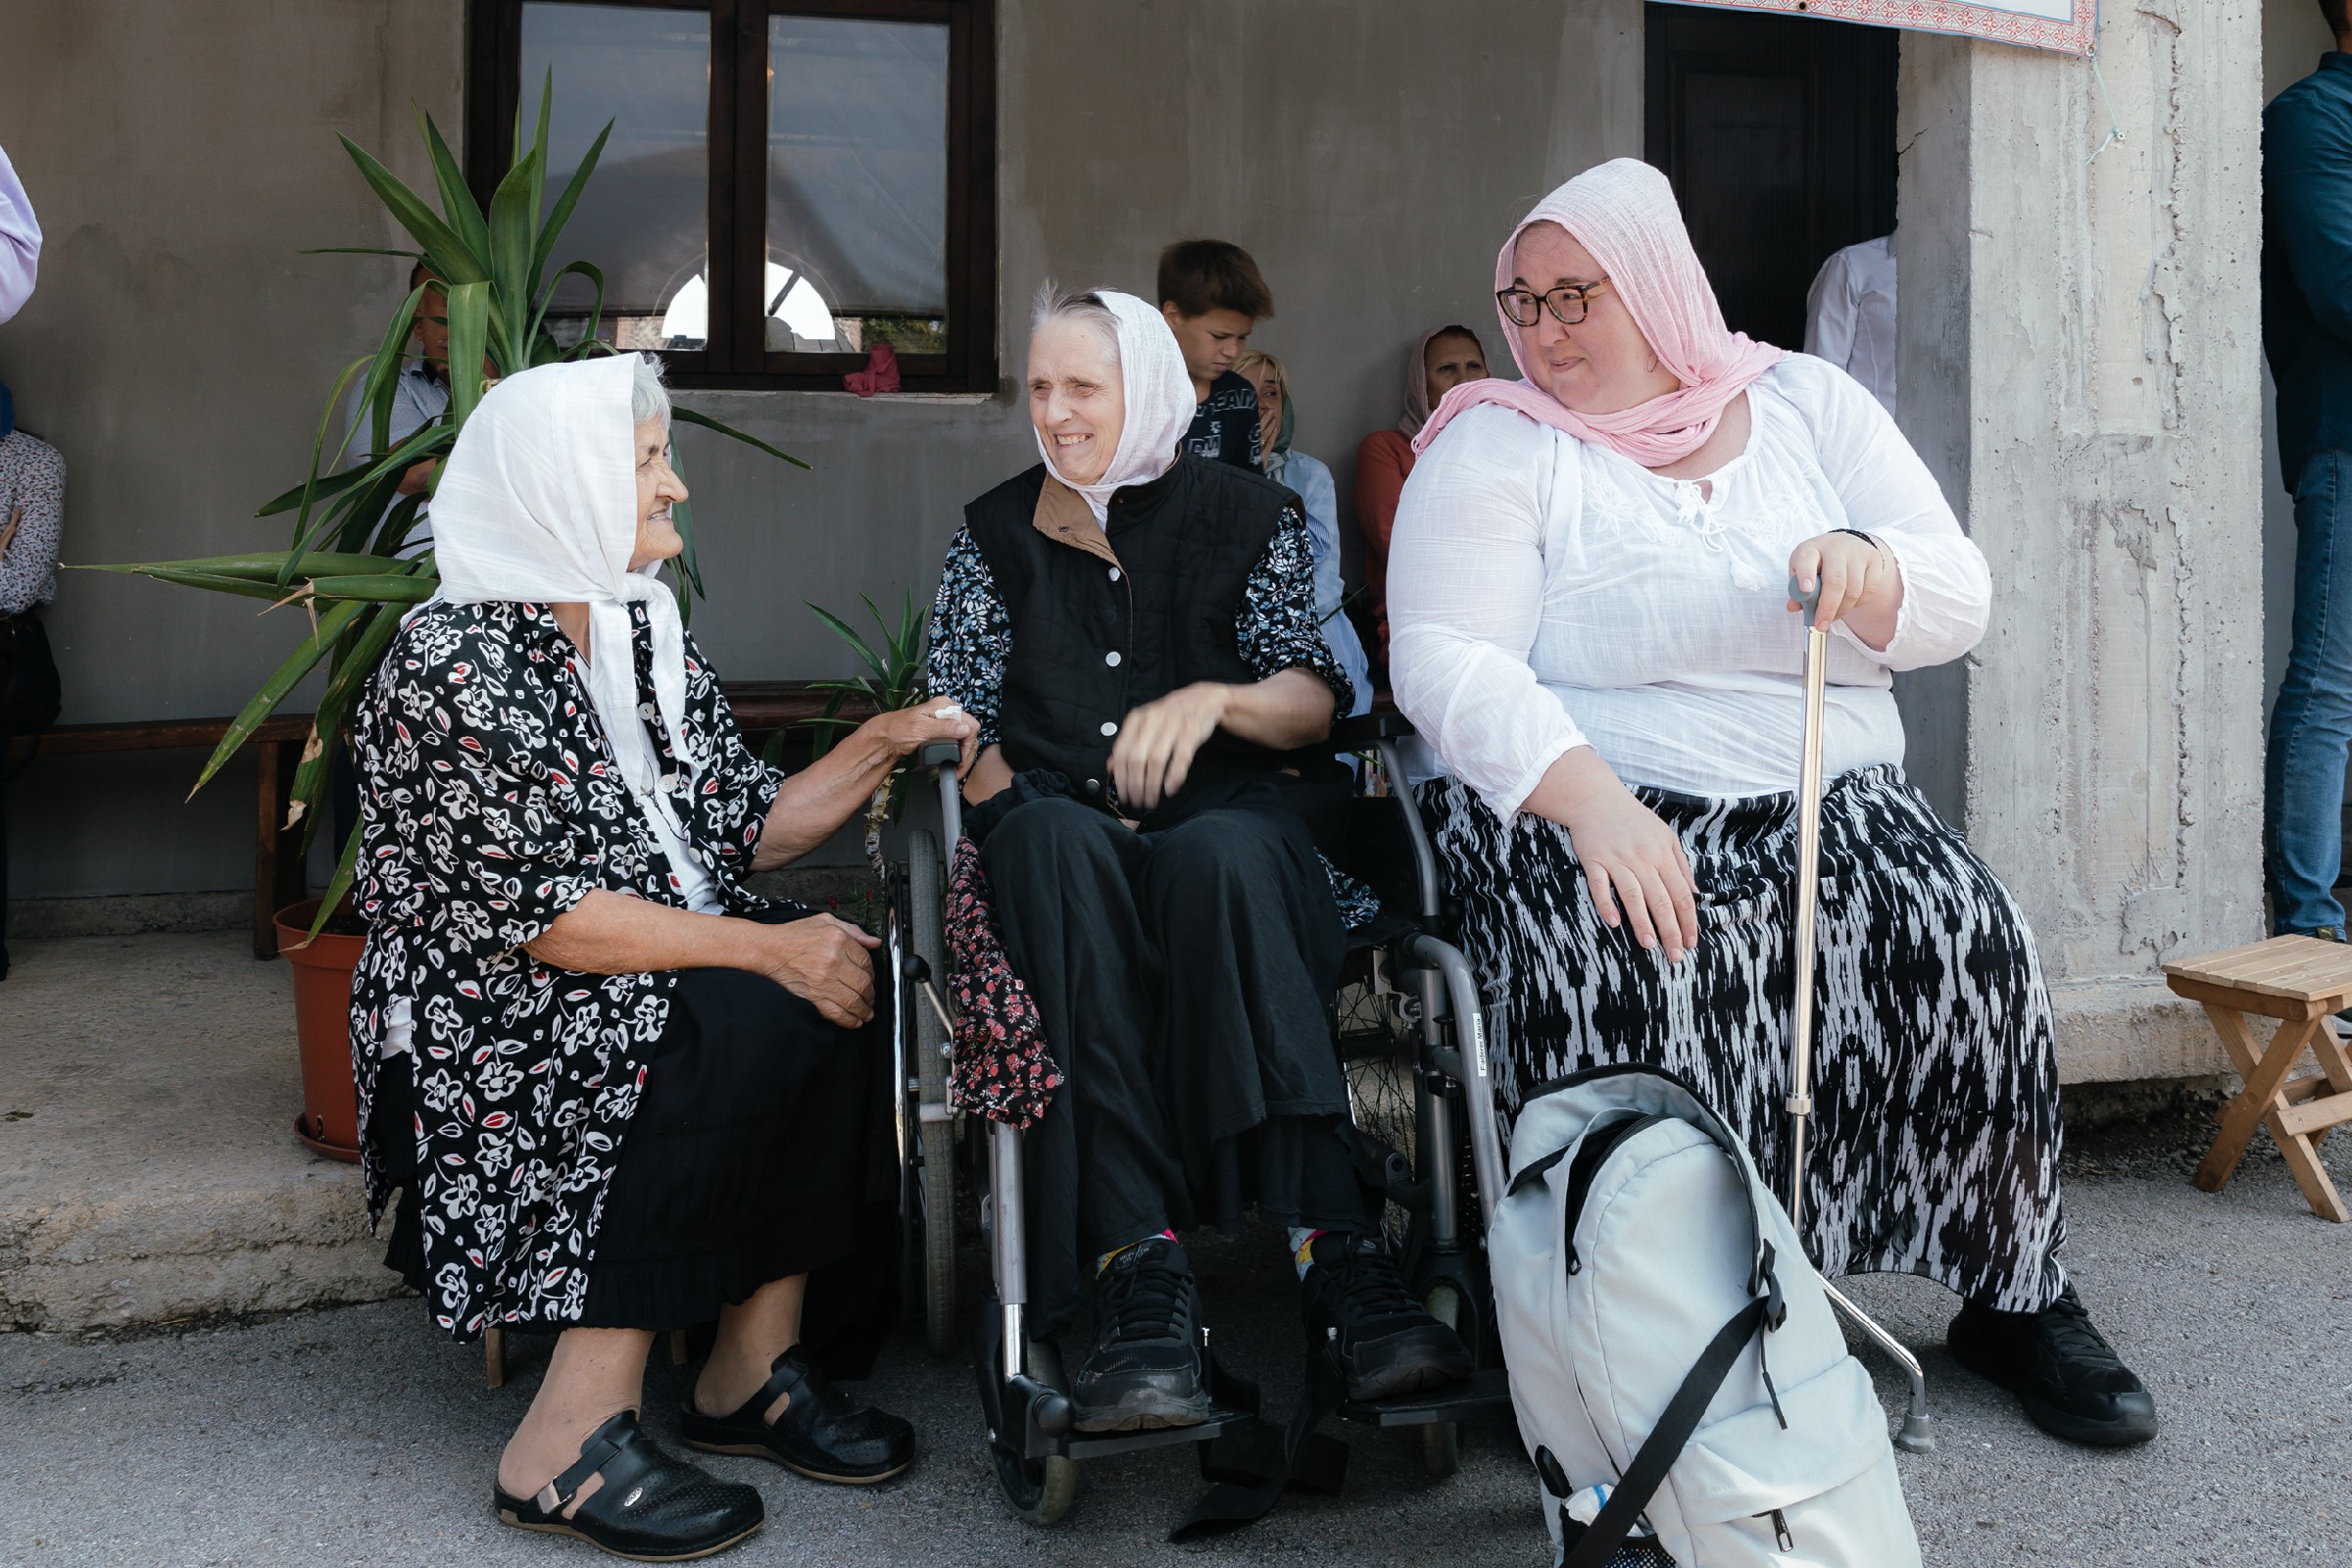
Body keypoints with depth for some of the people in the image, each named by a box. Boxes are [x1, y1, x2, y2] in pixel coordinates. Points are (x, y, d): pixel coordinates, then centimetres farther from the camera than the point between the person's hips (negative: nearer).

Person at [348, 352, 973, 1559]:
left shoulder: (643, 630, 10)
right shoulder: (451, 665, -16)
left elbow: (747, 830, 11)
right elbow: (548, 917, -22)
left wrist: (882, 745, -1)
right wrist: (766, 950, -25)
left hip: (656, 976, 8)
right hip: (481, 1031, -8)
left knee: (837, 978, -17)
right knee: (761, 1017, -30)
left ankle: (753, 1368, -9)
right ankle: (572, 1440, -23)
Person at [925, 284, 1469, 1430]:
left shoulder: (1246, 515, 13)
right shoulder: (997, 532, 17)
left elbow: (1314, 700, 6)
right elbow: (956, 724, 13)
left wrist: (1214, 700, -14)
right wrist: (1015, 804, -7)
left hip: (1229, 812, 0)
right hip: (1062, 824, 1)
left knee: (1219, 858, -39)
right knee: (1060, 848, -38)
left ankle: (1337, 1260, -46)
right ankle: (1139, 1274, -47)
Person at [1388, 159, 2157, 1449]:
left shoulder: (1806, 405, 13)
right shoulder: (1496, 447, 3)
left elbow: (1959, 597, 7)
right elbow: (1443, 658, -12)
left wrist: (1867, 570, -18)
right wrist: (1589, 798, -27)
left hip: (1830, 800, 3)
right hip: (1588, 812, -3)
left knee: (1971, 941, -21)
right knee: (1631, 980, -32)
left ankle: (2016, 1297, 0)